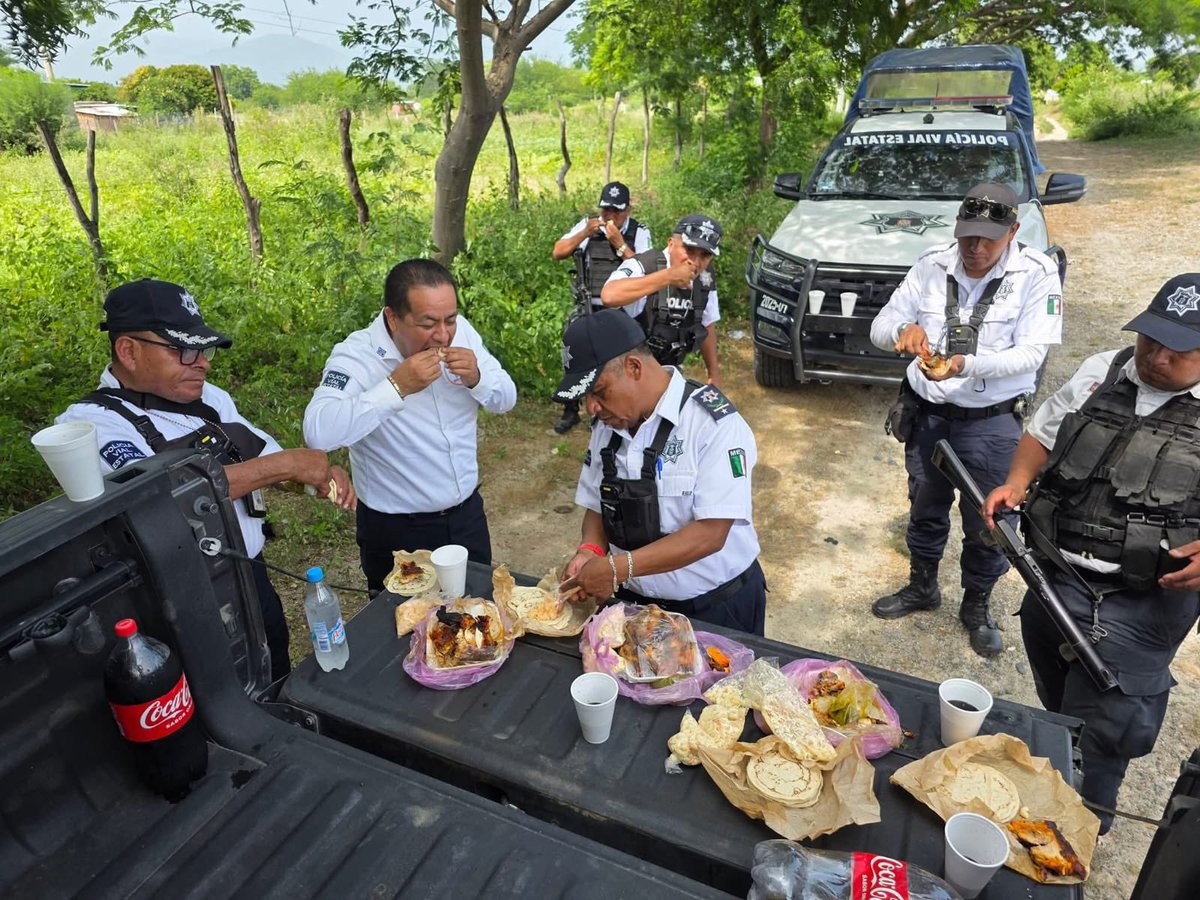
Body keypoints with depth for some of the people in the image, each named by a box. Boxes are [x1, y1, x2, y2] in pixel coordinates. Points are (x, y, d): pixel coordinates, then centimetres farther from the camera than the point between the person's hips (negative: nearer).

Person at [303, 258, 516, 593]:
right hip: (396, 530, -4)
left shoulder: (461, 331, -7)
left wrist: (476, 378, -19)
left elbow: (506, 399, 1)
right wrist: (397, 386, -37)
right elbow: (318, 433, -37)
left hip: (468, 514, 5)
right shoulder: (356, 356, -21)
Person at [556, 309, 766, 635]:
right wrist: (590, 551, -13)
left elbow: (711, 532, -26)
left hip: (716, 609, -5)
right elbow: (598, 505, 7)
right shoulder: (607, 424, 0)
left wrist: (618, 567, -29)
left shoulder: (715, 424, -21)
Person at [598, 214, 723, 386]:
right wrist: (667, 276, -41)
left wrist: (714, 372, 13)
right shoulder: (644, 266, -24)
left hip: (668, 371, 6)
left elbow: (707, 326, 10)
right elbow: (609, 296, -44)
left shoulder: (705, 281, -5)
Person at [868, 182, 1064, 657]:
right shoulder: (932, 265, -4)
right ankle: (922, 587, 44)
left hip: (992, 422, -3)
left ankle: (977, 606, 35)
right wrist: (904, 328, -27)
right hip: (928, 414, 3)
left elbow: (1031, 353, -18)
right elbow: (879, 326, -3)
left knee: (987, 522, 10)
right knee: (925, 510, 20)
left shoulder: (1036, 274, -12)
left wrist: (966, 364, -35)